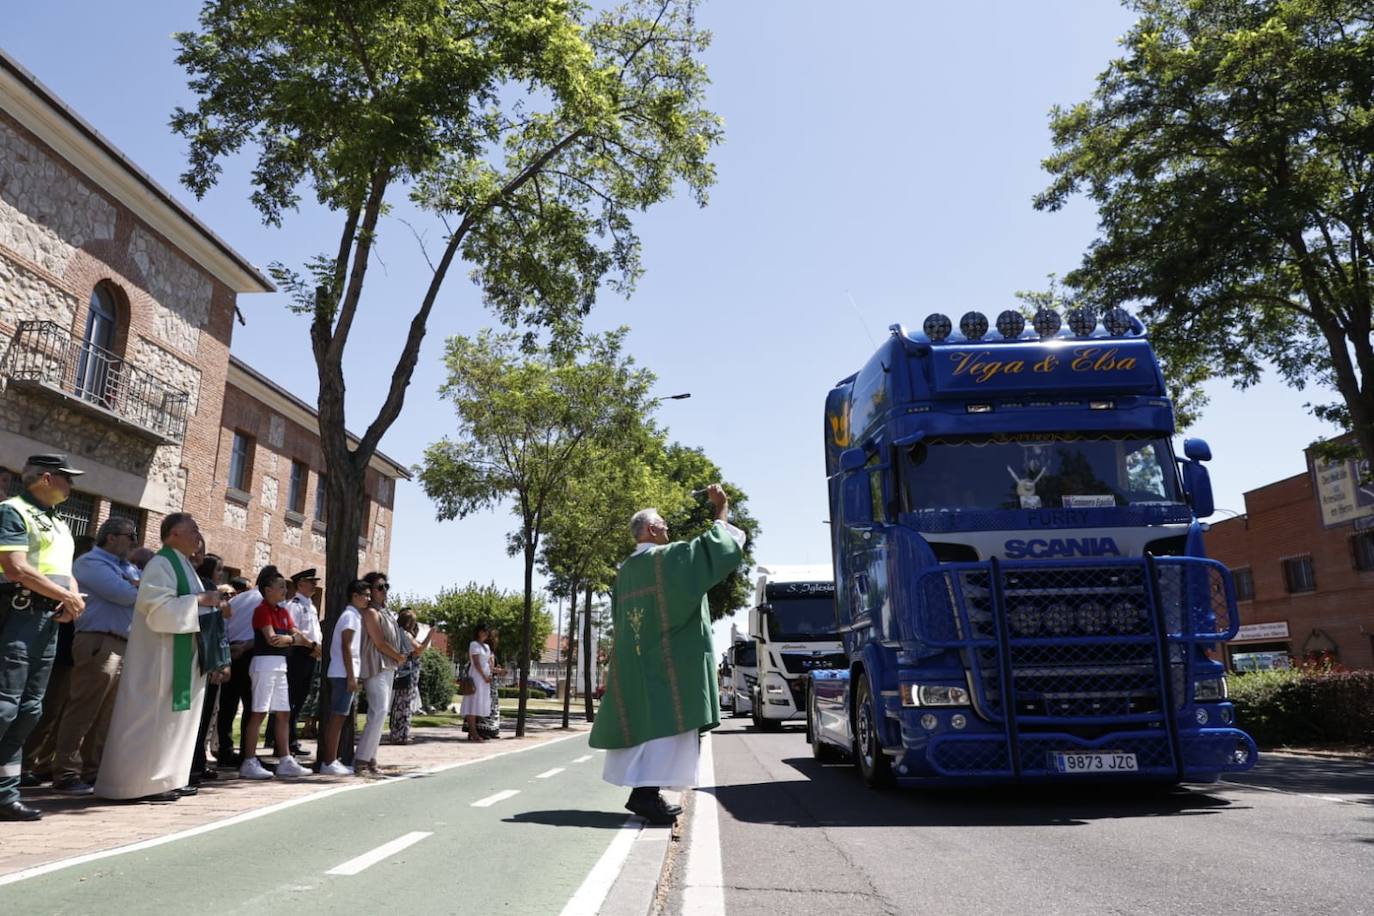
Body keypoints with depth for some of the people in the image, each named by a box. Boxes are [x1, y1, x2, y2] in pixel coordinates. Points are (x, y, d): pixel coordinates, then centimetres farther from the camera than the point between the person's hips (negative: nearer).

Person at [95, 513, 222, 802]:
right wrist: (199, 600, -19)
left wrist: (208, 604, 6)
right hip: (160, 656, -10)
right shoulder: (161, 564, -13)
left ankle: (162, 778, 18)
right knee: (151, 716, -5)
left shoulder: (184, 565, 16)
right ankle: (140, 783, 1)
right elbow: (158, 608, -23)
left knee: (171, 716, 12)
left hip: (180, 656, 10)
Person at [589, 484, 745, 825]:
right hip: (669, 655, -8)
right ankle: (647, 792, -16)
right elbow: (714, 544, -10)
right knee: (667, 719, -10)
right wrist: (722, 508, 1)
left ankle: (642, 790, 13)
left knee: (646, 720, 11)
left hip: (636, 655, 8)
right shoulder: (667, 557, -8)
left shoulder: (626, 570, 15)